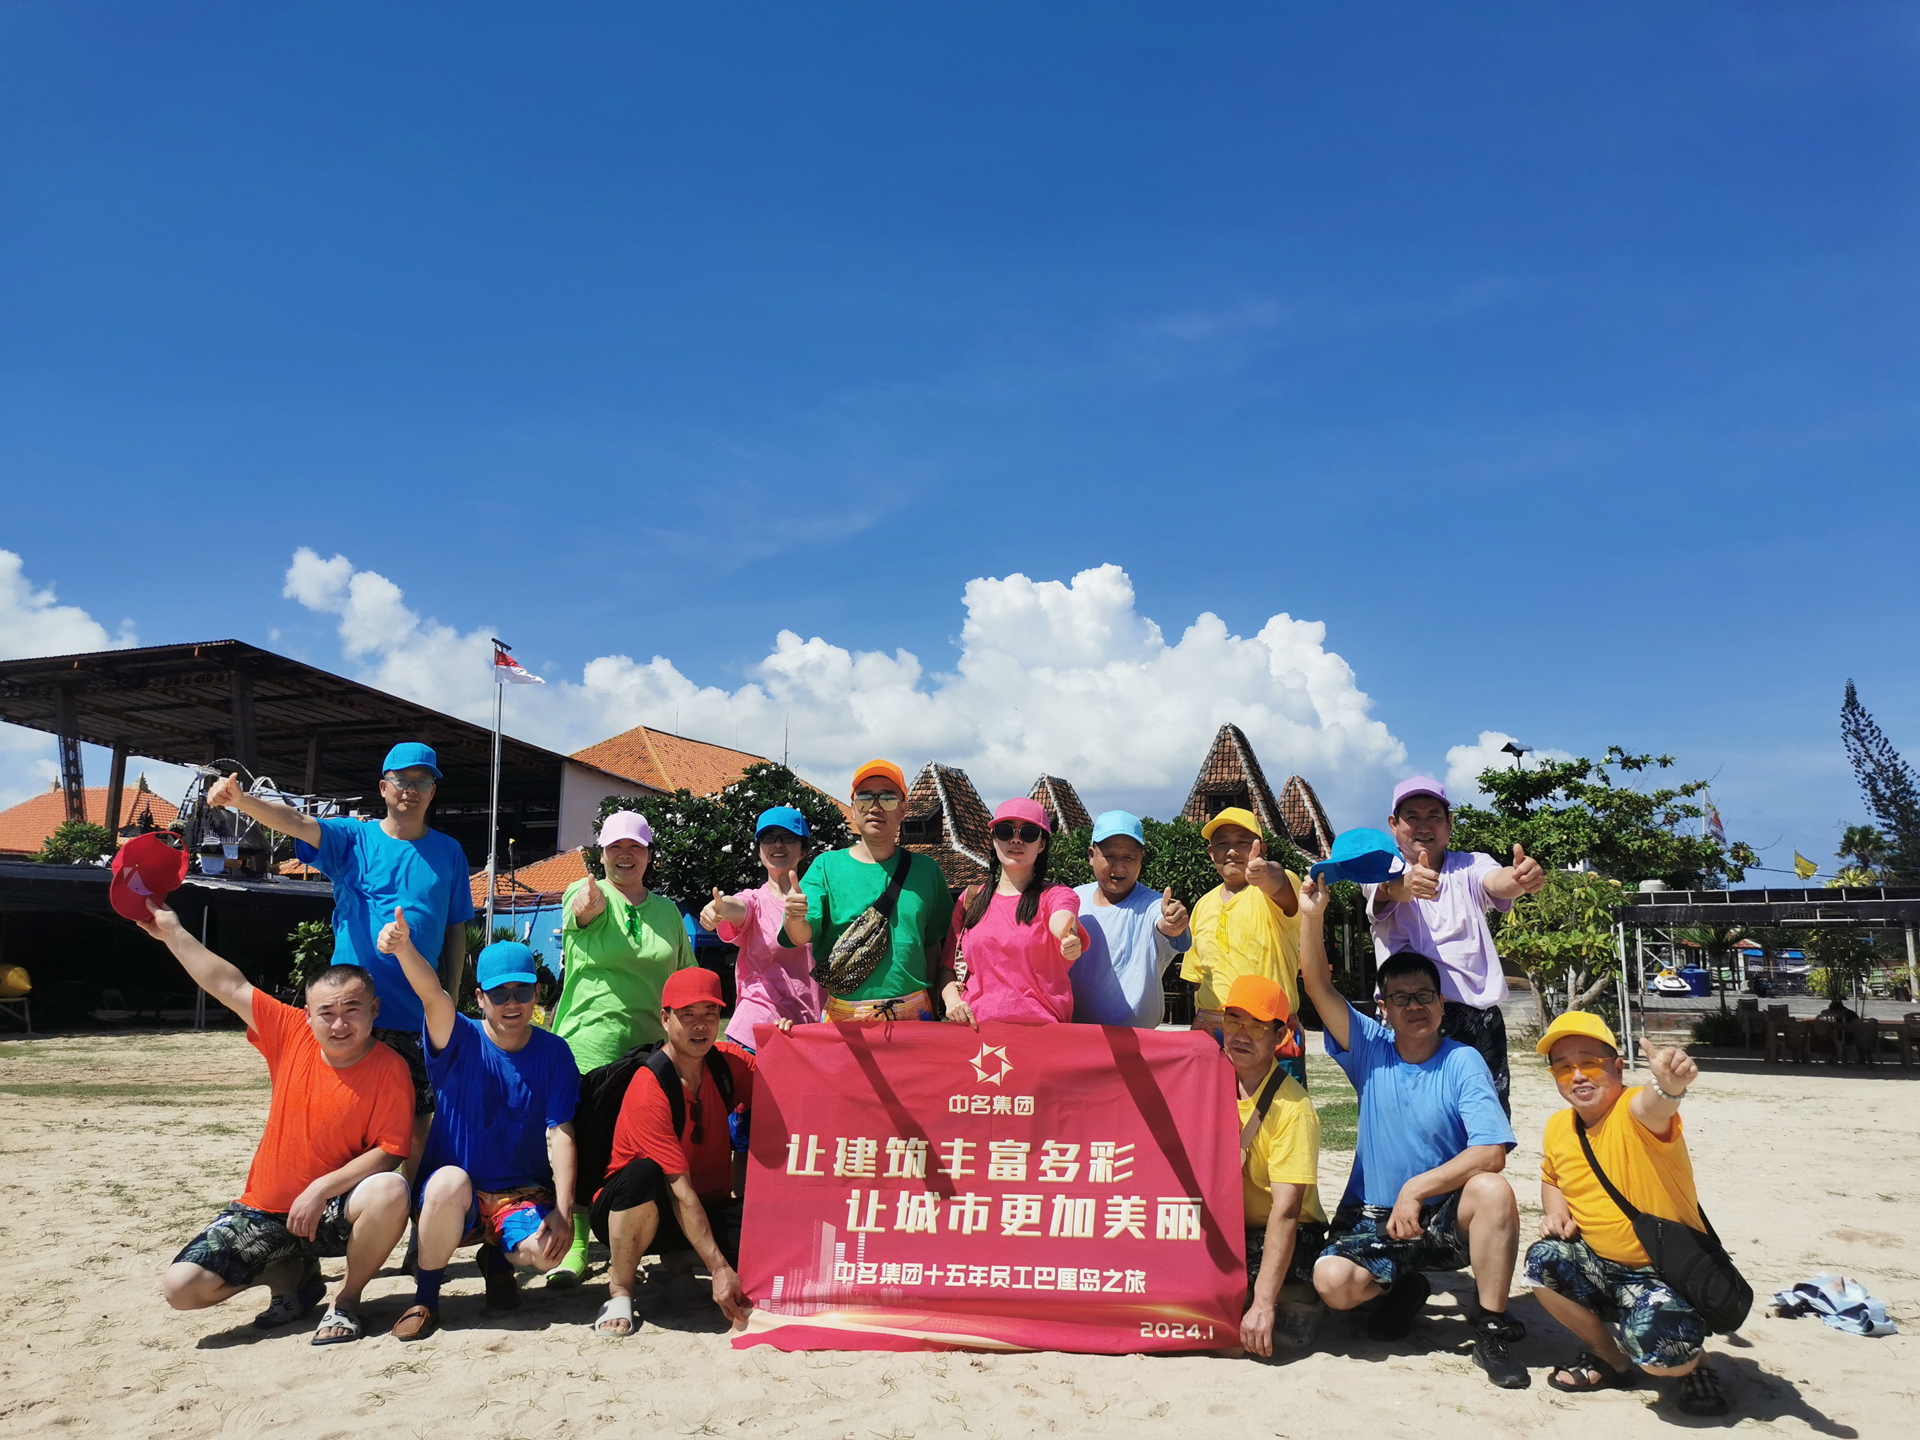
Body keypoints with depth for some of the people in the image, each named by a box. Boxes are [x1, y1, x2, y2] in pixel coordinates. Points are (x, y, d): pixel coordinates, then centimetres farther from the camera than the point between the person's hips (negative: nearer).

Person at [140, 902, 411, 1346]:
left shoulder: (389, 1068, -15)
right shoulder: (291, 1034, -3)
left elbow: (389, 1152, -19)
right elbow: (230, 987, 3)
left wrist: (321, 1189, -26)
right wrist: (172, 932, 7)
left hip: (331, 1212, -4)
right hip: (263, 1208, 4)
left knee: (390, 1192, -36)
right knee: (182, 1287, -12)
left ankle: (347, 1299, -8)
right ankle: (291, 1275, 16)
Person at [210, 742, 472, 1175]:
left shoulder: (448, 852, 7)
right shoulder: (353, 839, 2)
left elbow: (456, 930, 10)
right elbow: (298, 823, -16)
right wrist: (240, 800, -35)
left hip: (419, 1016, 1)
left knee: (417, 1124, 4)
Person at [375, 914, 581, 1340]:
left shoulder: (553, 1053, -3)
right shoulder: (461, 1041, -8)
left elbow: (560, 1134, -9)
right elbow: (432, 994, -30)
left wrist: (563, 1210, -21)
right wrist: (403, 947, -51)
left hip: (523, 1195, 1)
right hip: (450, 1197, -1)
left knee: (550, 1250, -29)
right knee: (450, 1179, -36)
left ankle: (499, 1257, 10)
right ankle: (425, 1294, -11)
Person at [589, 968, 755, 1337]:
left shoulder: (729, 1066, -4)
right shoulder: (649, 1089, -23)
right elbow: (680, 1190, -27)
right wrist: (719, 1268, -30)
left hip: (710, 1211, 5)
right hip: (641, 1212, -5)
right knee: (643, 1174, -39)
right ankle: (619, 1290, -16)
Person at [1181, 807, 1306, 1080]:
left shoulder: (1272, 892, -4)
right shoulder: (1204, 906, 14)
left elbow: (1281, 885, -31)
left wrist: (1270, 875, -53)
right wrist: (1198, 1028, 16)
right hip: (1210, 1033, 5)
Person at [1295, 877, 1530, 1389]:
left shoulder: (1463, 1062, -5)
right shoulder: (1370, 1050, 1)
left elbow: (1491, 1153, -16)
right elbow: (1319, 986, -11)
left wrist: (1416, 1188, -22)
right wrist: (1312, 915, -23)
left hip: (1445, 1216, -1)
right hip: (1373, 1216, 2)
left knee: (1493, 1190, -33)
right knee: (1331, 1281, -26)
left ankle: (1490, 1328, -14)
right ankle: (1402, 1288, 11)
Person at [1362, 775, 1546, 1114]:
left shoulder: (1469, 867, 12)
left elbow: (1497, 881, -11)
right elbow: (1388, 890, -17)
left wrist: (1521, 878, -36)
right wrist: (1404, 885, -43)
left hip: (1477, 1018, 2)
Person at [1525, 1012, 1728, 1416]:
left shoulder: (1633, 1112, -22)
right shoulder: (1559, 1127, 0)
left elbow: (1652, 1106, -49)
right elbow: (1551, 1178, 22)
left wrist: (1670, 1085, -74)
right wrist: (1555, 1210, -1)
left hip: (1667, 1272, -7)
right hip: (1601, 1266, 7)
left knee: (1659, 1355, -28)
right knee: (1542, 1260, -17)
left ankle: (1695, 1359, 13)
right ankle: (1613, 1360, 8)